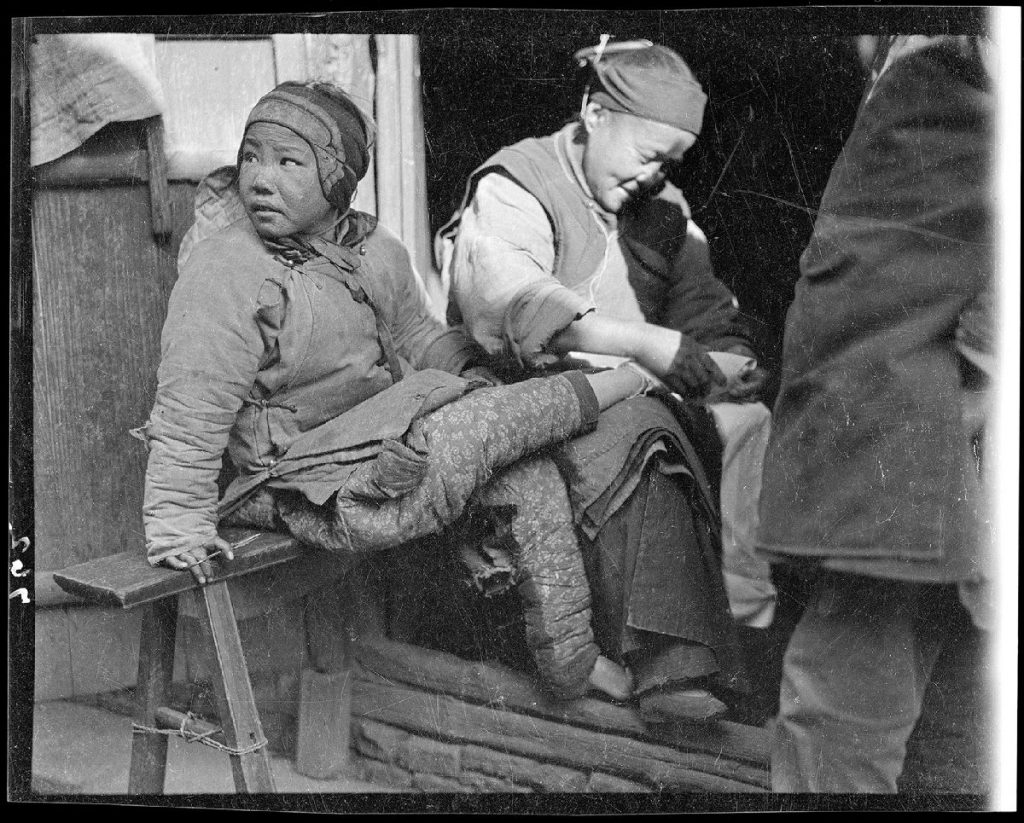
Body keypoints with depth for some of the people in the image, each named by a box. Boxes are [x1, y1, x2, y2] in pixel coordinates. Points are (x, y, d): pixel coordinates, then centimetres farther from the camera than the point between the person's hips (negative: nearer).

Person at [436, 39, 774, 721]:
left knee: (747, 423, -20)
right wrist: (643, 344, -32)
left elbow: (708, 316, 18)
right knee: (636, 435, -36)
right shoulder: (513, 186, -4)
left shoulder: (665, 205, 19)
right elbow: (511, 305, -24)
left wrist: (725, 366, -7)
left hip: (645, 390, 7)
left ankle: (749, 618, -24)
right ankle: (673, 661, -40)